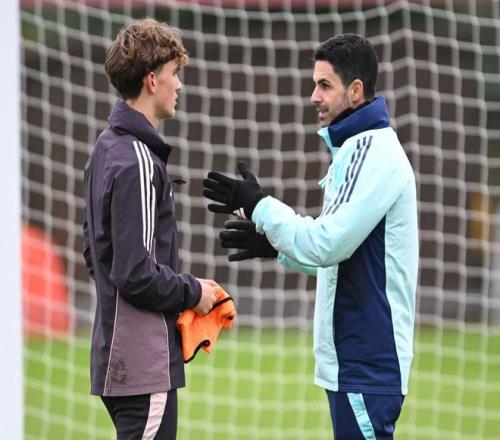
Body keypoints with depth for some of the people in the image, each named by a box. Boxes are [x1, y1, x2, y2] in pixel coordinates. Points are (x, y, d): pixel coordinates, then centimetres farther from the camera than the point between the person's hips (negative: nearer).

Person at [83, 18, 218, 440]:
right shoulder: (137, 162, -17)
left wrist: (184, 290, 14)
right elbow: (136, 274, -21)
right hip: (144, 363, -10)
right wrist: (194, 293, -5)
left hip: (116, 353, 10)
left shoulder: (107, 149, 12)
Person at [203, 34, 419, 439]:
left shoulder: (373, 153, -15)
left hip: (367, 360, -10)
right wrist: (274, 244, 15)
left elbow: (325, 244, -21)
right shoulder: (356, 150, 16)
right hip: (352, 358, 10)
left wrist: (257, 205, -12)